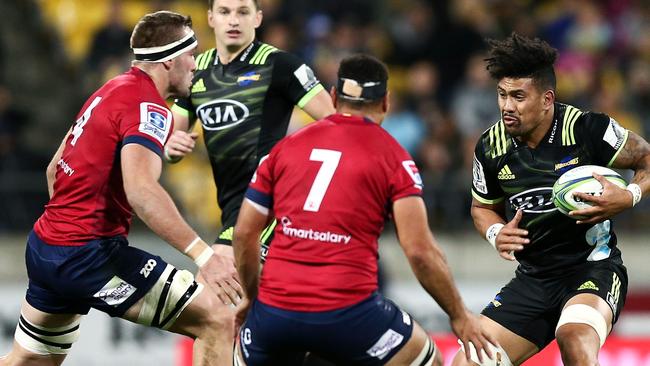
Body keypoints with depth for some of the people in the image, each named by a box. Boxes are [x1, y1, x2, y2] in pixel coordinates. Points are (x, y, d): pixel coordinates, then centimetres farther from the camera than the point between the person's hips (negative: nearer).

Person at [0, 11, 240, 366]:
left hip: (45, 245, 10)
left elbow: (55, 168, 24)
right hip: (87, 255, -10)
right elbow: (140, 189, -29)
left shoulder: (112, 90, 15)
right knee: (217, 322, -12)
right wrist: (202, 254, -34)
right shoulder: (147, 106, -14)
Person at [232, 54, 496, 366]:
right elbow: (420, 250, -6)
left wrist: (251, 296, 29)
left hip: (275, 308, 3)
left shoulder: (287, 146, 12)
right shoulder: (392, 156, 2)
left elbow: (245, 234, 14)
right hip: (347, 314, -3)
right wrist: (459, 316, 5)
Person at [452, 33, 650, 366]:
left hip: (593, 267, -5)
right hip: (533, 277, 5)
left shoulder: (587, 129, -15)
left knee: (575, 339, -37)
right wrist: (496, 234, -5)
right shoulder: (490, 147, -1)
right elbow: (483, 207, 17)